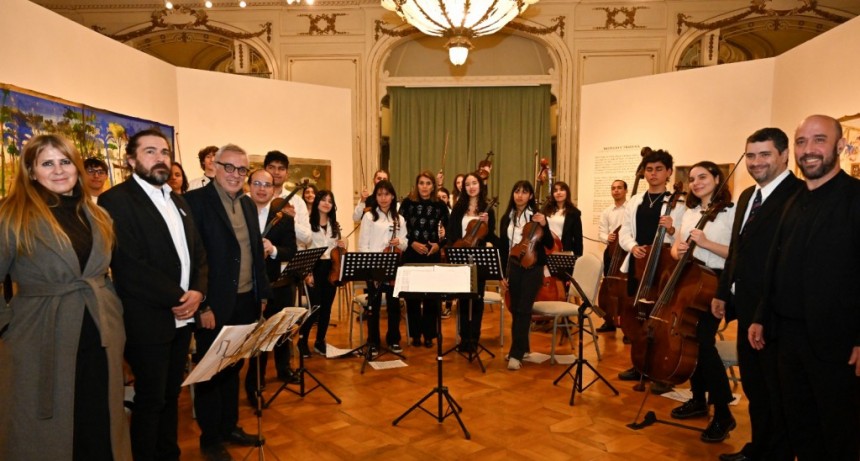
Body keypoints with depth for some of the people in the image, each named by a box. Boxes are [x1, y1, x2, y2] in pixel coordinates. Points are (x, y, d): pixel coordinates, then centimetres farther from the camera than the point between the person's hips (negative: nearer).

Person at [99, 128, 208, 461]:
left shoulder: (178, 202, 14)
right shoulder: (116, 200, -11)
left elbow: (198, 252, 12)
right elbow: (129, 265, -19)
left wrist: (197, 291, -6)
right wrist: (177, 298, -16)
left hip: (182, 317, 7)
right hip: (148, 320, -7)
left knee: (171, 395, 18)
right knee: (150, 400, 7)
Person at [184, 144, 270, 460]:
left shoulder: (248, 204, 11)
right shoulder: (196, 200, -11)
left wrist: (261, 293, 11)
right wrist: (202, 305, -18)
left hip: (246, 302, 7)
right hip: (215, 305, -6)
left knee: (233, 367, 19)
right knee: (211, 371, 9)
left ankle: (229, 426, 34)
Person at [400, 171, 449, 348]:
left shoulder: (440, 205, 3)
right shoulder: (407, 203, 0)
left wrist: (439, 244, -9)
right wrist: (412, 243, -14)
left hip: (433, 255, 1)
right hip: (411, 254, 0)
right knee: (412, 295, 4)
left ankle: (429, 334, 16)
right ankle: (415, 334, 17)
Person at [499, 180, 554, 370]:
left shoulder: (537, 216, -3)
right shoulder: (506, 218, 7)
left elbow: (549, 245, -5)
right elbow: (503, 248, 10)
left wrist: (544, 226, -22)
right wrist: (502, 273, 8)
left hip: (532, 267, -4)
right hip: (513, 267, 4)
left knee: (524, 310, -8)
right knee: (515, 309, 9)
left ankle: (516, 354, -5)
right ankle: (522, 348, 24)